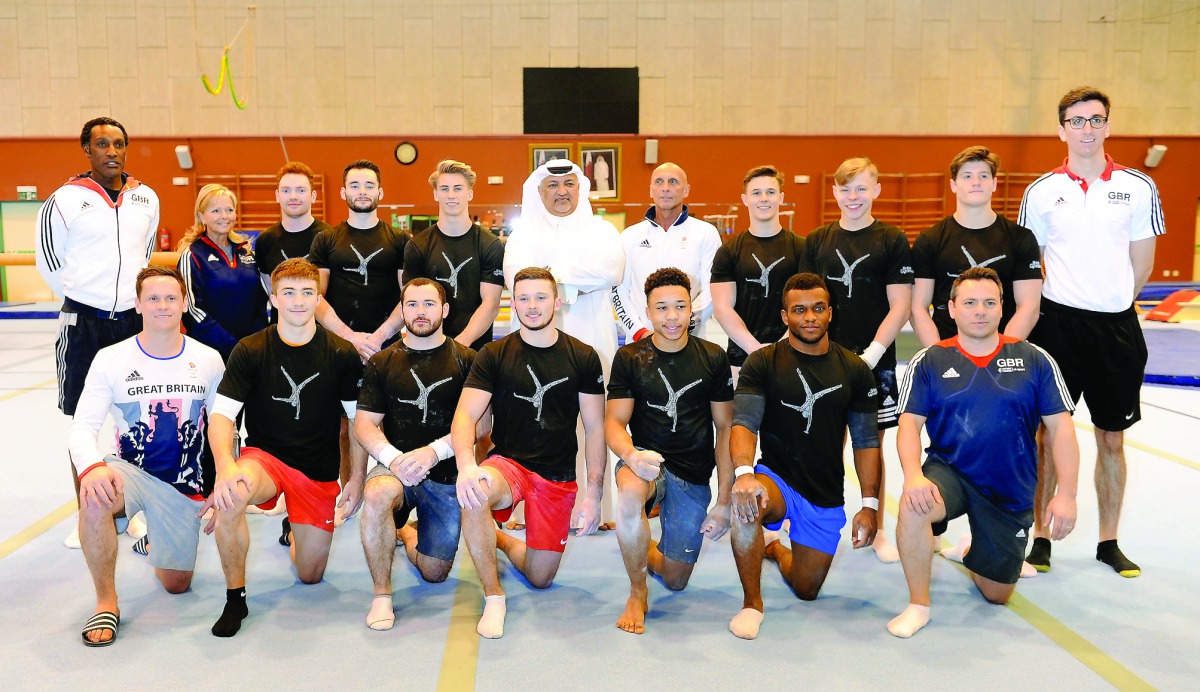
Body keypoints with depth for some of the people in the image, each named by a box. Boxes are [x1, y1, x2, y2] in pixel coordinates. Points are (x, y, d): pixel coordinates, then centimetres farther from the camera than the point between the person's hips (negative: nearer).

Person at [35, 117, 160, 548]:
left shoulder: (147, 198, 6)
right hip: (83, 322, -3)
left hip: (134, 318, 3)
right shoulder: (65, 200, -5)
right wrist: (82, 301, 7)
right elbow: (48, 259, 3)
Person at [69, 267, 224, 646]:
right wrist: (91, 468, -32)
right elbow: (82, 427, -10)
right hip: (129, 471, -1)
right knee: (94, 498, -38)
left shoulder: (208, 360, -3)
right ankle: (106, 601, -16)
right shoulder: (111, 359, -7)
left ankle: (152, 541, 44)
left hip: (184, 485, 2)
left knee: (176, 584, 7)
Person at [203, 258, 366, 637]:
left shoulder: (342, 354, -5)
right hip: (264, 457, -1)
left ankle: (295, 530, 44)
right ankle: (235, 597, -13)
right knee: (229, 496, -37)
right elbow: (221, 415, -12)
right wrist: (225, 466, -30)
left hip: (320, 471, 1)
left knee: (311, 575, 6)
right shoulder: (250, 350, -7)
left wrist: (357, 478, -2)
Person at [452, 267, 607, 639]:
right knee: (474, 494, -37)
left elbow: (594, 428, 0)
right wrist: (466, 464, -32)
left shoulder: (583, 358, -1)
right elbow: (465, 416, -12)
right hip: (507, 463, -1)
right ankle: (493, 597, -17)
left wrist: (594, 492, -7)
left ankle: (504, 541, 40)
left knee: (541, 578, 5)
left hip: (559, 478, 2)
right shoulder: (494, 355, -3)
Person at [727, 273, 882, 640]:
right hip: (776, 480, -3)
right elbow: (744, 424, -19)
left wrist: (870, 505, -1)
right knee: (746, 503, -39)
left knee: (806, 591, 11)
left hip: (827, 498, 4)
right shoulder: (762, 364, -7)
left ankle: (774, 547, 47)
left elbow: (866, 441, 4)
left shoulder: (854, 370, 1)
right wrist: (744, 472, -38)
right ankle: (752, 603, -16)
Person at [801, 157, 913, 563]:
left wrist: (871, 354, -12)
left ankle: (875, 529, 21)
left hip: (875, 361, -2)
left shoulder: (892, 240, -1)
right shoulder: (817, 241, 7)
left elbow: (900, 307, -4)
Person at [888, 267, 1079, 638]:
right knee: (912, 506, -36)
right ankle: (918, 605, -13)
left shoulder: (1034, 360, -2)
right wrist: (914, 475, -27)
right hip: (950, 472, -1)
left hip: (1012, 491, 2)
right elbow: (909, 424, -9)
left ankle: (970, 551, 49)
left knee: (997, 594, 11)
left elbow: (1060, 427, -2)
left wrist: (1066, 494, -9)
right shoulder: (929, 362, -3)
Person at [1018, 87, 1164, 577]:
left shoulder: (1138, 187, 2)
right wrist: (1069, 304, 5)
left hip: (1116, 326, 1)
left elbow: (1142, 265, 8)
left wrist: (1110, 303, 7)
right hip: (1057, 324, -1)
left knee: (1112, 439, 9)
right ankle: (1040, 538, 16)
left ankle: (1108, 543, 23)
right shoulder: (1041, 191, 1)